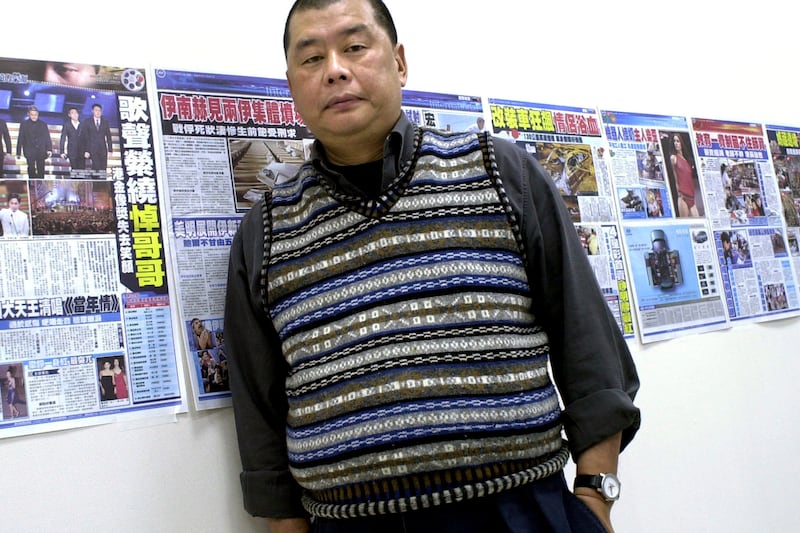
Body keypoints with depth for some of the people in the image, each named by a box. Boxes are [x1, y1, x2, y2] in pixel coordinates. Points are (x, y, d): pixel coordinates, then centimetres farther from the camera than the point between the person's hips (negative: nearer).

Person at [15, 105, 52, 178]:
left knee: (41, 170, 2)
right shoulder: (24, 124, 5)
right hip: (29, 151, -1)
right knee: (31, 169, -5)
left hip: (41, 151, 1)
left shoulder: (43, 124, 8)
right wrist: (19, 152, 2)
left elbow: (47, 137, 7)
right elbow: (20, 139, 4)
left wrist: (49, 149, -5)